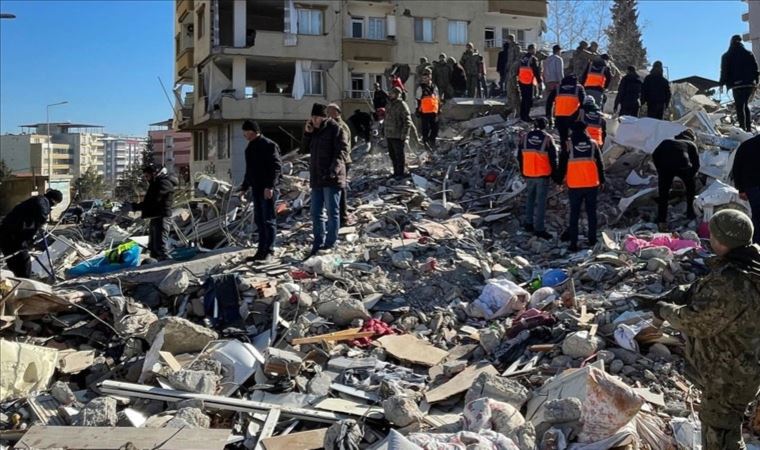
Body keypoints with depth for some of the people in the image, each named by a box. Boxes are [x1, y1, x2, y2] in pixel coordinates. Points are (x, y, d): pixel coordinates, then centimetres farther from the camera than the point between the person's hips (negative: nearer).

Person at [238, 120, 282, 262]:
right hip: (256, 188, 9)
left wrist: (270, 186, -24)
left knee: (268, 219, -5)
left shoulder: (268, 145, -11)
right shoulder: (250, 147, 17)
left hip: (268, 189, -9)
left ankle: (269, 250, 0)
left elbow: (276, 166, -18)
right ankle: (262, 249, 16)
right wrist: (244, 187, 23)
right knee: (259, 220, 10)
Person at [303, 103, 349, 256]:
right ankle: (318, 243, 20)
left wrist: (334, 170, -29)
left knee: (332, 212, -1)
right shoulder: (314, 130, 15)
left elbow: (342, 152, -16)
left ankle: (330, 243, 5)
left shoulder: (335, 129, -9)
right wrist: (307, 133, 6)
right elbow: (307, 149, 23)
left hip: (331, 178, -8)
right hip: (316, 178, 8)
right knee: (316, 212, 11)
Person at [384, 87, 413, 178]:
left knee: (399, 155, -1)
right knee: (392, 155, 16)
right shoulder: (390, 105, 14)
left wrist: (404, 136, -20)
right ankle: (396, 172, 27)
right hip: (389, 135, 9)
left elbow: (407, 122, -16)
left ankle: (400, 173, 8)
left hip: (398, 136, -9)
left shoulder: (402, 105, -13)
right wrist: (384, 130, 21)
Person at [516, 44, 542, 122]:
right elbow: (536, 71, -13)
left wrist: (518, 78, 25)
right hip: (529, 82, -7)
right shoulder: (533, 59, -12)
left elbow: (519, 70, 17)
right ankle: (526, 116, -3)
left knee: (523, 98, 16)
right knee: (529, 99, -2)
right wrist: (539, 81, -6)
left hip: (521, 81, 7)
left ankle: (522, 115, 21)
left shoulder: (522, 58, 11)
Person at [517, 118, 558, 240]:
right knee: (541, 201, 0)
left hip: (528, 174, 4)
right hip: (543, 175, -4)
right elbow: (553, 158, -5)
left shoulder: (525, 137, 2)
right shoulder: (547, 138, -9)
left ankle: (528, 224, 25)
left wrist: (522, 172, 19)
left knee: (530, 198, 20)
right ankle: (539, 229, 0)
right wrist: (554, 174, 6)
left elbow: (519, 157, 9)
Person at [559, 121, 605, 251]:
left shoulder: (568, 145, -4)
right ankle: (592, 239, 21)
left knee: (574, 214, 3)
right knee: (591, 212, 14)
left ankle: (573, 243, 1)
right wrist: (602, 181, 16)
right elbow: (600, 164, 7)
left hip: (574, 185, -2)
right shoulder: (593, 144, 2)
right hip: (592, 184, 2)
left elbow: (562, 164, 0)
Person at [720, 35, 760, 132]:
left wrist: (722, 84, 2)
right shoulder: (749, 54, 12)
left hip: (737, 85, -4)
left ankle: (743, 128, -12)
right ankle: (749, 127, 11)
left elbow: (724, 71, -3)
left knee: (740, 107, -3)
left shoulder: (726, 56, 2)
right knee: (745, 105, 16)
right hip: (750, 84, 4)